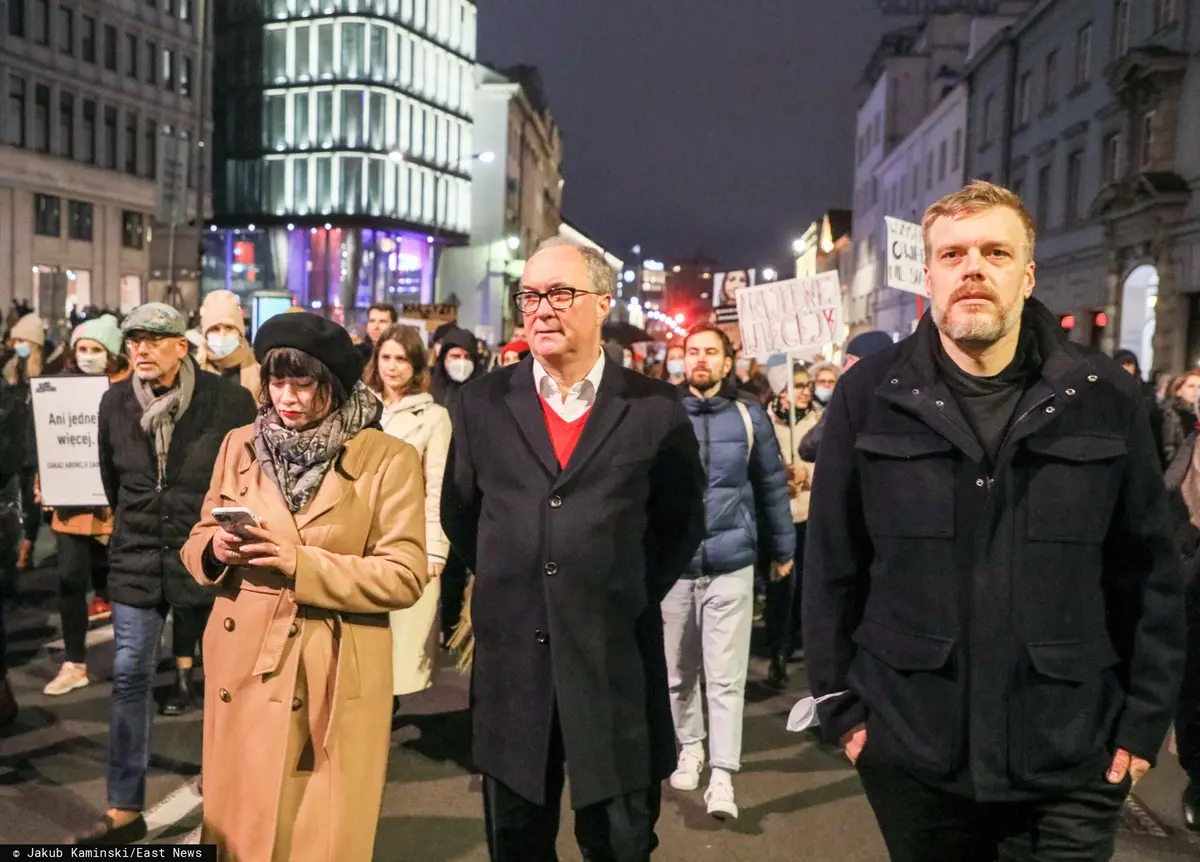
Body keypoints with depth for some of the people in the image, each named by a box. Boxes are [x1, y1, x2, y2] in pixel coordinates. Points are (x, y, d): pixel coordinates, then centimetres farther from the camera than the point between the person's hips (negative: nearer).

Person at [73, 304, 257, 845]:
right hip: (137, 560, 3)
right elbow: (111, 478, 15)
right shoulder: (115, 402, 0)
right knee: (129, 681, 6)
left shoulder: (230, 401, -12)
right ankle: (124, 810, 18)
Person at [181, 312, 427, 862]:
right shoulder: (239, 446, 7)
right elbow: (196, 545, 12)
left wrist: (299, 562, -20)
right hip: (242, 669, 4)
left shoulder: (388, 460, -8)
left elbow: (406, 576, -12)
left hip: (332, 681, -3)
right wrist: (217, 549, -11)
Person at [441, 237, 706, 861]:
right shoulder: (483, 403, 3)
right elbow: (459, 514, 14)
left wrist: (631, 597, 4)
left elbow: (682, 522, 9)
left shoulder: (654, 409, -2)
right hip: (509, 662, 2)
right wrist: (506, 586, 9)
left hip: (617, 663, -1)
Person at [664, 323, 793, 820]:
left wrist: (783, 549, 12)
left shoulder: (750, 418, 1)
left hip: (731, 563, -1)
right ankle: (689, 747, 35)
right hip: (672, 563, 1)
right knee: (678, 671, 15)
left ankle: (722, 777, 2)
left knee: (726, 676, -3)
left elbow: (772, 486, 8)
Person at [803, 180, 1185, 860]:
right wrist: (840, 704, 0)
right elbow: (833, 564, 0)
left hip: (1073, 762, 0)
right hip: (911, 753, 1)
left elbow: (1151, 573, 3)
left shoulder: (1107, 397, -1)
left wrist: (1144, 720, 1)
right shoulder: (869, 396, -3)